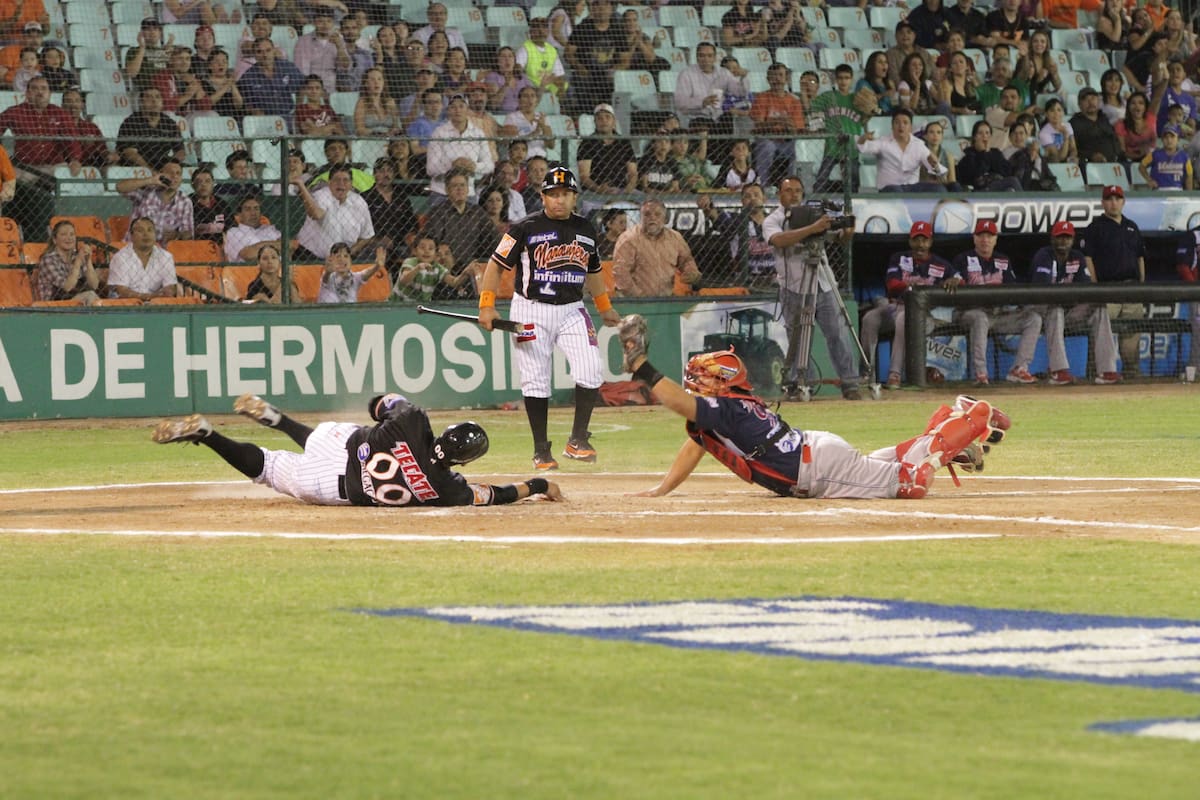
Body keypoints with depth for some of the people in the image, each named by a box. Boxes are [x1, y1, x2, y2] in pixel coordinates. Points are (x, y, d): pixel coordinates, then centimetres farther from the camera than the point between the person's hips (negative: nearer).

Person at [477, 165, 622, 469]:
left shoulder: (585, 230, 9)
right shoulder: (526, 228, -5)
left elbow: (593, 271, 24)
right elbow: (496, 265, -3)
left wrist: (605, 307, 25)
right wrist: (487, 306, -11)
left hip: (571, 310, 3)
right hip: (531, 312, -3)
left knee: (591, 370, -14)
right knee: (535, 381, -4)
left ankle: (578, 439, -2)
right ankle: (541, 450, 7)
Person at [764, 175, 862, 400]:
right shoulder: (772, 220, 2)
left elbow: (841, 239, 9)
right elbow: (779, 240, -21)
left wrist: (847, 231, -16)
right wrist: (812, 228, -30)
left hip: (824, 286, 3)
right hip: (794, 288, -3)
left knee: (838, 334, -3)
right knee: (797, 339, -1)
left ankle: (850, 384, -2)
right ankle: (796, 384, 7)